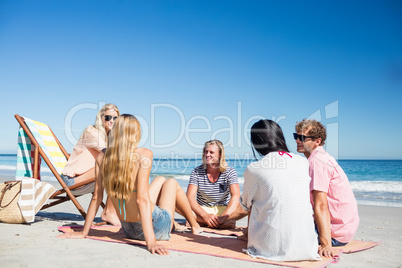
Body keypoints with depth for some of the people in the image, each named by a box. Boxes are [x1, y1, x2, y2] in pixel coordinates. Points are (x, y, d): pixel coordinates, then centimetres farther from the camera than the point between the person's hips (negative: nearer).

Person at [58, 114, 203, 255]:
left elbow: (96, 197, -4)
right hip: (157, 228, -5)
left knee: (160, 180, 30)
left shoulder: (102, 156, -7)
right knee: (172, 182, 25)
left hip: (128, 230, 6)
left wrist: (83, 232, 5)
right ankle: (195, 226, 42)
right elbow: (142, 198, -30)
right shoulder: (143, 154, -22)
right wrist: (151, 242, -31)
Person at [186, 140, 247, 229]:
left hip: (223, 210, 0)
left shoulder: (230, 171, -6)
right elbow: (190, 197, -15)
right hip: (202, 210, 0)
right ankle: (224, 224, -33)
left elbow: (235, 196, -18)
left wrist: (223, 216, -34)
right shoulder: (197, 172, -5)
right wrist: (205, 215, -32)